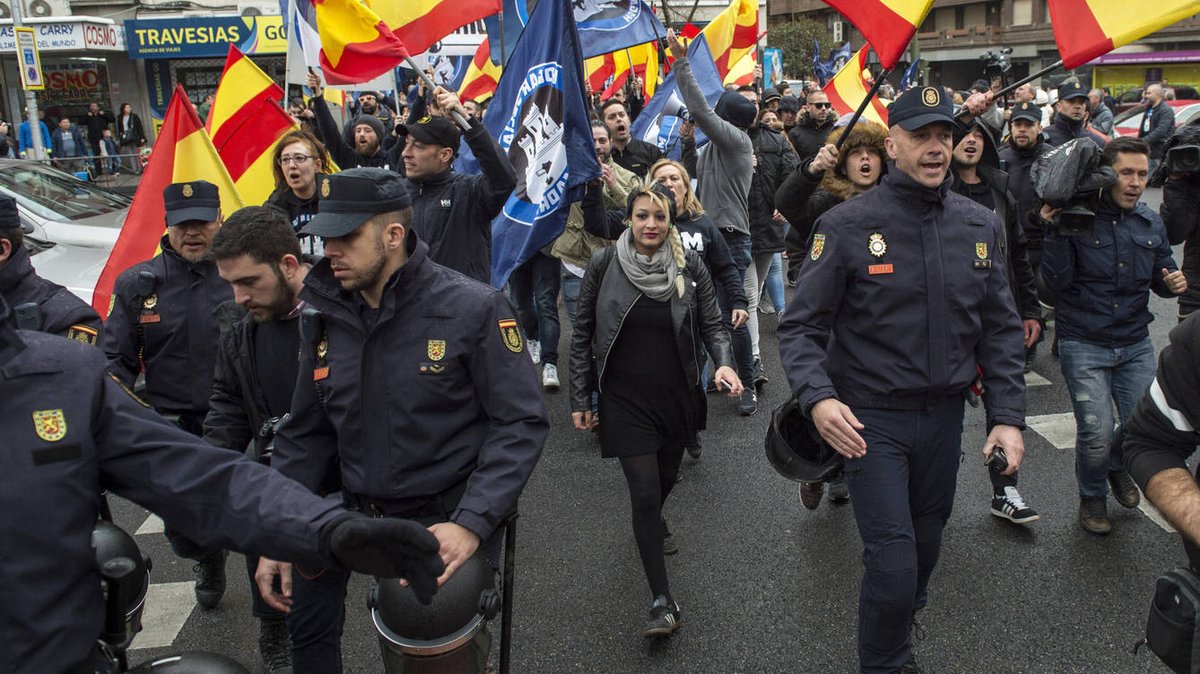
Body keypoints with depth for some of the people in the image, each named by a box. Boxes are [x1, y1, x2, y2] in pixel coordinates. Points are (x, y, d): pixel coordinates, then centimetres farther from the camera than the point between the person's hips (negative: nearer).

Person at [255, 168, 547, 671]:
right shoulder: (324, 317, 1)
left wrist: (471, 525, -24)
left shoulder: (473, 309, -15)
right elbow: (305, 434, 8)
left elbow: (522, 423, -15)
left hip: (448, 524, -4)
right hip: (356, 515, 4)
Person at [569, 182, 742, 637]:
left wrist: (724, 362, -21)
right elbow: (583, 335, -1)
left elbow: (712, 324, 1)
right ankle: (661, 600, 3)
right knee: (644, 491, -8)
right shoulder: (604, 265, -8)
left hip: (678, 395, 3)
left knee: (667, 476, 21)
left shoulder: (690, 267, -5)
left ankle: (653, 525, 58)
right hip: (626, 399, -2)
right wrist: (580, 399, -1)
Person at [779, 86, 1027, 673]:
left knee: (925, 547, 22)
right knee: (893, 563, -7)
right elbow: (801, 325, -11)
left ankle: (899, 624, 51)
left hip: (945, 416, 5)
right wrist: (817, 397, -27)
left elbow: (1000, 330, 7)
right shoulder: (847, 225, -12)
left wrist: (1007, 415, -1)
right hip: (871, 418, -5)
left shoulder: (979, 226, 2)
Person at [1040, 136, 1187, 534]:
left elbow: (1160, 276, 18)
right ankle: (1092, 498, 21)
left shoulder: (1151, 224, 7)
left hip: (1135, 343, 5)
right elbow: (1057, 281, -16)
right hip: (1084, 346, -5)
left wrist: (1173, 283, -5)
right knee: (1097, 434, -8)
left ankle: (1119, 468, 37)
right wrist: (1055, 232, -25)